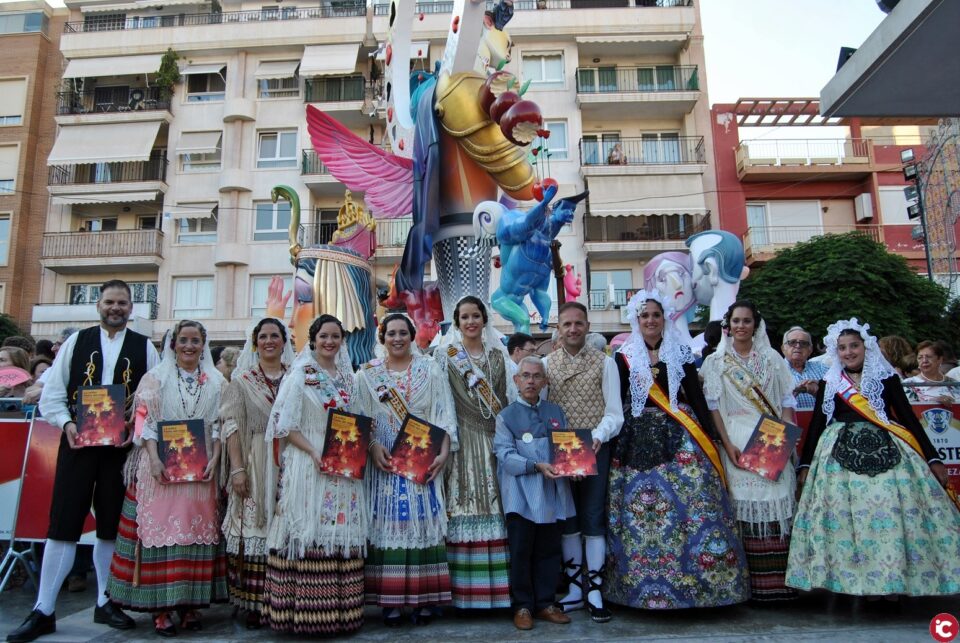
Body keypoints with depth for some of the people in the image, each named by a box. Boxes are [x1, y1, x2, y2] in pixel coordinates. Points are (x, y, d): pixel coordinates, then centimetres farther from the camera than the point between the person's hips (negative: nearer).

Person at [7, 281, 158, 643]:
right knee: (63, 524, 1)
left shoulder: (144, 348, 4)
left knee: (111, 527, 11)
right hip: (78, 442, 0)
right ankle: (43, 610, 12)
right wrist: (66, 423, -10)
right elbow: (52, 393, 5)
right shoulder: (76, 341, 6)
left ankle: (105, 602, 25)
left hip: (122, 446, 0)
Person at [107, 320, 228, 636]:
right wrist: (154, 459, -14)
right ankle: (160, 606, 5)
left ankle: (190, 603, 12)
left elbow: (220, 425, 7)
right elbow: (144, 421, -2)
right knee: (160, 527, -3)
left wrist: (214, 459, -6)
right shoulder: (156, 377, 5)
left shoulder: (216, 382, 10)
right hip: (161, 467, -2)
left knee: (197, 529, 3)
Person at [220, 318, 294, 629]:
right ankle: (253, 604, 10)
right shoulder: (242, 380, 5)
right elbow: (232, 426, -1)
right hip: (254, 465, -1)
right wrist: (237, 469, -8)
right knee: (253, 530, -1)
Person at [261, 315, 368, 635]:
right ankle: (307, 612, 6)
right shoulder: (299, 374, -3)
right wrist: (315, 452, -19)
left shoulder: (347, 377, 13)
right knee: (311, 533, -5)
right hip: (309, 465, -5)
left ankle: (339, 609, 16)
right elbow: (285, 425, -8)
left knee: (342, 536, 7)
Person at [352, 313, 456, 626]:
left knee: (423, 521, 0)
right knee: (388, 524, 0)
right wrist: (372, 447, -14)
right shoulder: (367, 374, 7)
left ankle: (424, 598, 9)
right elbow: (359, 418, 2)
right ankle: (390, 600, 8)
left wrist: (443, 452, -11)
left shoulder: (430, 370, 5)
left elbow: (444, 415, 1)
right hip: (384, 460, 0)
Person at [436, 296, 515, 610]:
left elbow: (507, 397, 14)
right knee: (464, 504, -5)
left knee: (495, 503, 2)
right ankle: (465, 588, 3)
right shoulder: (446, 354, 3)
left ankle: (497, 585, 10)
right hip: (462, 439, -3)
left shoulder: (497, 354, 13)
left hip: (494, 439, 3)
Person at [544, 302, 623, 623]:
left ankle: (594, 592, 12)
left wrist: (598, 436, -21)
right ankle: (574, 588, 22)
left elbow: (614, 413, -3)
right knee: (567, 520, 10)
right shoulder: (546, 363, 6)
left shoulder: (604, 363, 1)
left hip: (596, 449, -2)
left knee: (593, 519, 2)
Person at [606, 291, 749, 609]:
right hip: (639, 439, 0)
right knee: (638, 511, -1)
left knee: (691, 503, -5)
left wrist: (711, 437, 2)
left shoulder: (680, 352, 8)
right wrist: (614, 445, -3)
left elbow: (696, 397, 7)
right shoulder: (625, 357, 5)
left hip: (680, 438, 1)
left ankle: (694, 578, 7)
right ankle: (642, 585, 11)